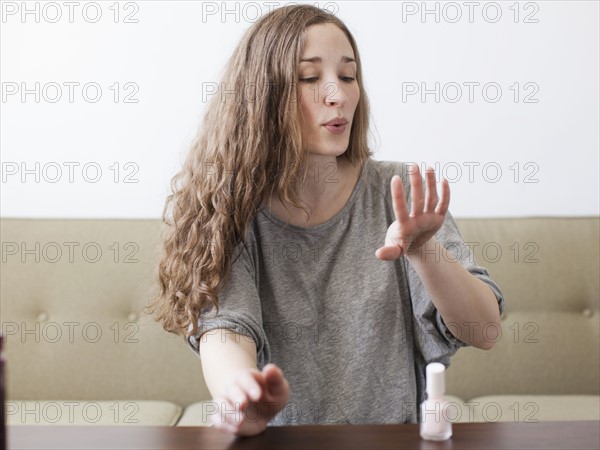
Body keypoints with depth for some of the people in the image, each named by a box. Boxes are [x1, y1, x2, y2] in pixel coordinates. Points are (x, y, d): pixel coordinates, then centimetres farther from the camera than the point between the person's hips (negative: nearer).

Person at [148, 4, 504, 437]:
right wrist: (238, 392, -39)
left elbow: (483, 331, -5)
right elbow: (224, 325, -18)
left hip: (392, 440, 0)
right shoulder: (234, 210, -3)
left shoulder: (396, 194, -1)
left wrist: (424, 249, -23)